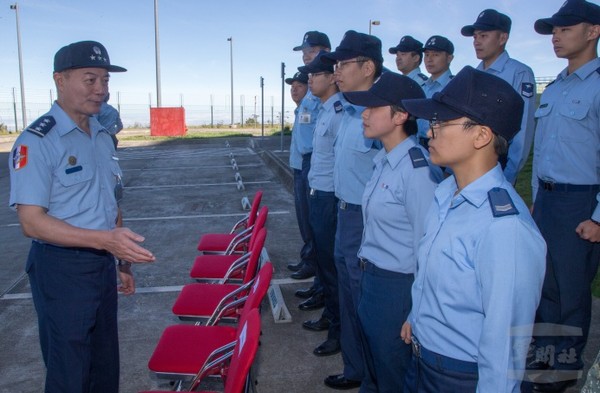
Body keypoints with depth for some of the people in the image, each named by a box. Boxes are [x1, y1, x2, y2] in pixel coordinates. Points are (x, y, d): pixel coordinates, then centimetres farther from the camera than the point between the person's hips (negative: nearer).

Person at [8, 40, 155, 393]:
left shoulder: (103, 136, 9)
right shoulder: (37, 141, -15)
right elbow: (31, 221, -20)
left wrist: (122, 260, 17)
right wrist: (104, 239, -30)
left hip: (103, 265, 7)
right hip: (62, 270, -7)